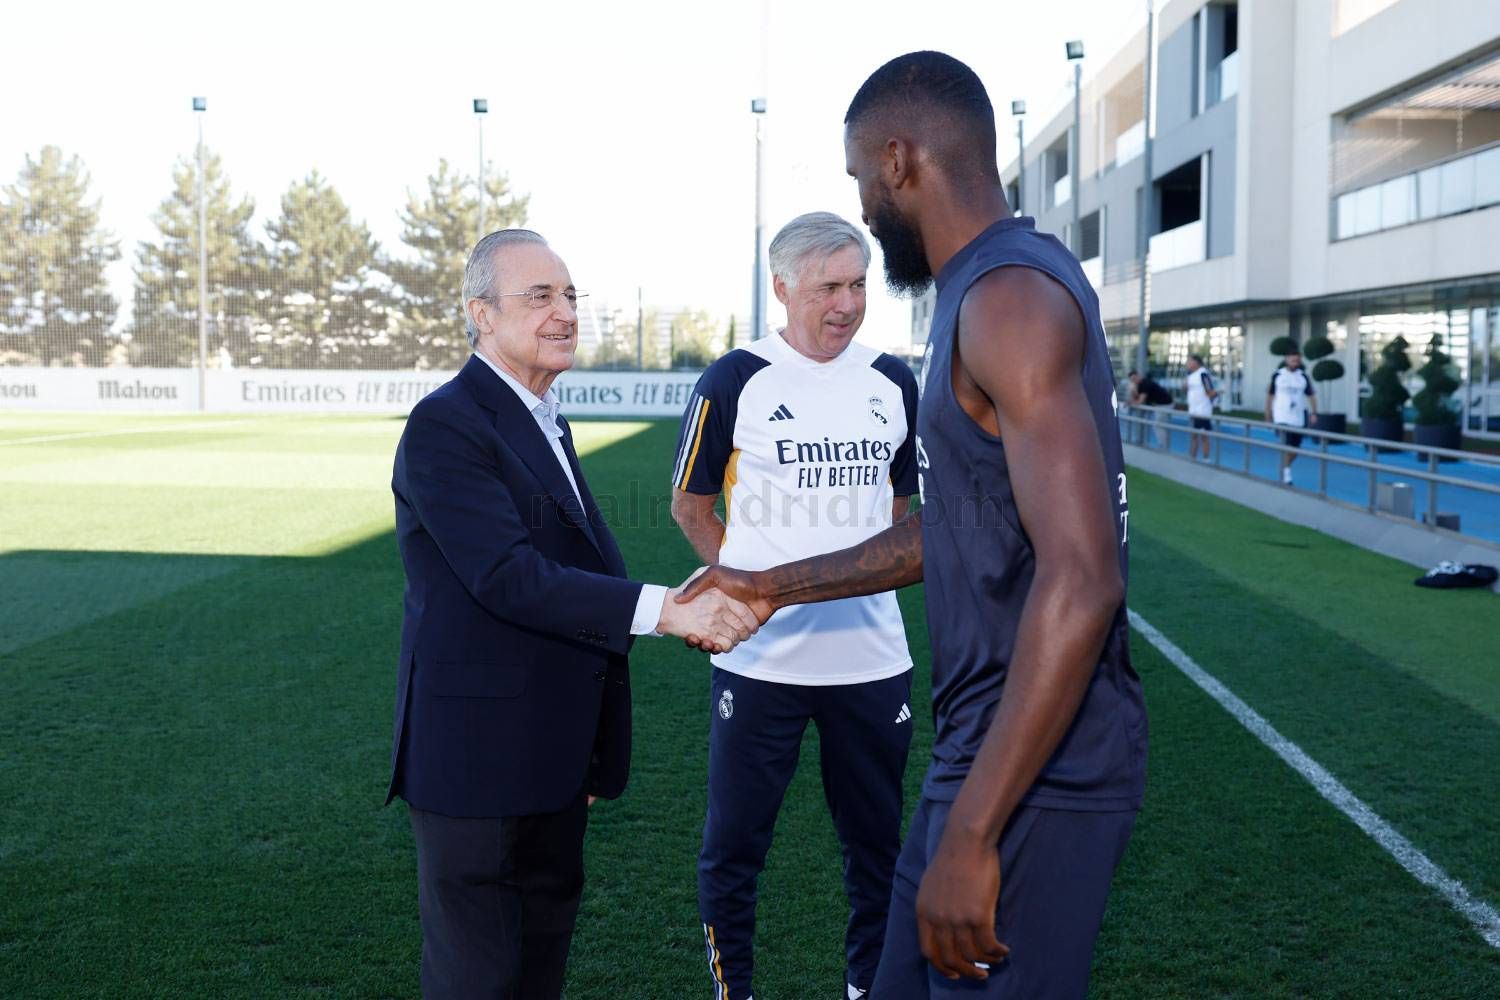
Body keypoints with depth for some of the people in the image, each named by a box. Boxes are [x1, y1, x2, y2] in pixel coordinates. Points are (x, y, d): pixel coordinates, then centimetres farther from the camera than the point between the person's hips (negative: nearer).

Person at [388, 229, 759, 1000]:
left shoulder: (542, 420, 13)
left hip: (554, 749, 9)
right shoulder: (445, 426, -16)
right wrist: (665, 609, -32)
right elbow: (509, 578, -27)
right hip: (478, 751, -9)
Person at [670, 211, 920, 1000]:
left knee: (877, 847, 13)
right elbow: (690, 505, 4)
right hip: (761, 660, -3)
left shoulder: (893, 383, 5)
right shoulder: (734, 382, -6)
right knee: (733, 846, 7)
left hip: (872, 659, 3)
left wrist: (865, 576, 11)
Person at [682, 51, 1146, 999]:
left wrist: (971, 833, -27)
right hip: (985, 752, 10)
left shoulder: (1008, 298, -19)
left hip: (1036, 777, -10)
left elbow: (1080, 583, -28)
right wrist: (774, 587, 26)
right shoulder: (996, 287, 13)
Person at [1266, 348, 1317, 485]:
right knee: (1286, 445, -15)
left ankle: (1285, 468, 30)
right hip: (1282, 417, -3)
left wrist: (1314, 413, -2)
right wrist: (1268, 413, 7)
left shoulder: (1303, 376, 4)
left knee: (1295, 448, 8)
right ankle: (1286, 474, -11)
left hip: (1298, 418, 3)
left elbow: (1311, 395, 7)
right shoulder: (1277, 375, -2)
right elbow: (1270, 394, 7)